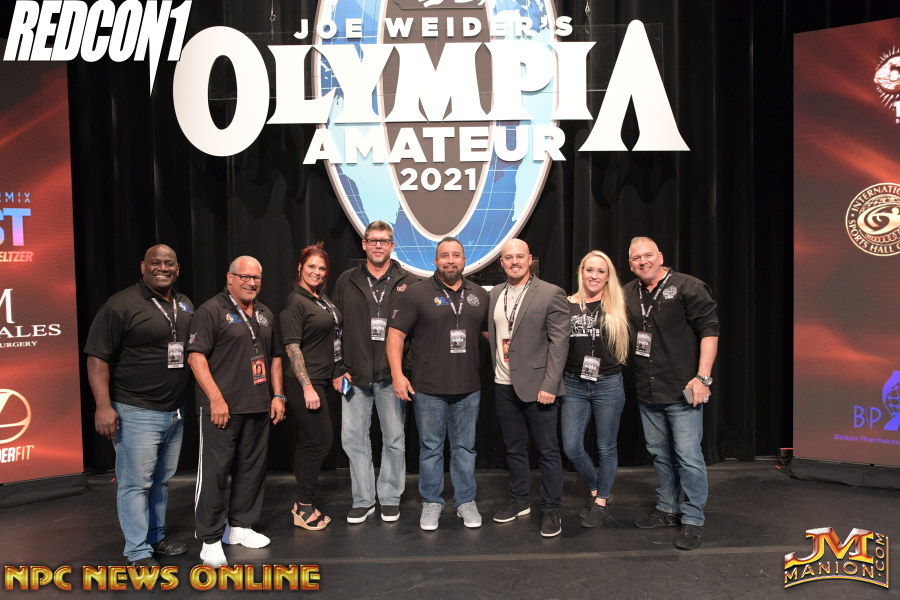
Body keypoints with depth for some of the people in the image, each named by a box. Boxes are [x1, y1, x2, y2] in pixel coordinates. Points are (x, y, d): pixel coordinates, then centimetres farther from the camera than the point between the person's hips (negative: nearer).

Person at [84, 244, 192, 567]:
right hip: (136, 412, -7)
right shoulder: (121, 306, -11)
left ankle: (156, 537, 31)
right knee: (135, 483, 1)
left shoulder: (185, 305, 11)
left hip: (175, 412, 7)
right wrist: (103, 406, -19)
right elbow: (97, 357, -13)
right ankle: (138, 553, 12)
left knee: (162, 480, 17)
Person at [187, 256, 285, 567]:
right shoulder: (212, 310, -6)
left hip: (258, 408, 7)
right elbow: (196, 355, -12)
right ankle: (211, 539, 8)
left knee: (252, 469, 12)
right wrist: (216, 398, -18)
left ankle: (240, 526, 27)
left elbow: (275, 356, 21)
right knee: (214, 471, -2)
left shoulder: (265, 314, 16)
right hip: (222, 407, -7)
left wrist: (278, 395, 13)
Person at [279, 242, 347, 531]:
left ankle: (302, 503, 22)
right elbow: (292, 346, -17)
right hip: (304, 382, -9)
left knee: (307, 442, 13)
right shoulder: (295, 302, -13)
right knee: (321, 440, -6)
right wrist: (307, 387, -21)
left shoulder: (322, 298, 13)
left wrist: (337, 373, 17)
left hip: (320, 379, 9)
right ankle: (304, 508, 6)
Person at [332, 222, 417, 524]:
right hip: (355, 375, 2)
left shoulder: (408, 282, 1)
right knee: (353, 438, 6)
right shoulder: (346, 282, 7)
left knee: (394, 439, 8)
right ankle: (363, 500, 20)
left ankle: (390, 498, 23)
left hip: (391, 375, -1)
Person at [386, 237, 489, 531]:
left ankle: (466, 502, 26)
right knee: (430, 448, 8)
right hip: (428, 389, -3)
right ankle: (431, 503, 22)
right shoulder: (417, 293, -3)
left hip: (468, 388, 3)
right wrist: (397, 374, -11)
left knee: (465, 448, 12)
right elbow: (396, 333, -5)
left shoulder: (479, 295, 9)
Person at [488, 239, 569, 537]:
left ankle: (551, 509, 18)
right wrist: (495, 368, 4)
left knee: (547, 450, 4)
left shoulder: (551, 294, -8)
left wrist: (549, 385, -16)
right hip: (504, 386, 5)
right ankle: (519, 501, 31)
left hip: (537, 385, -5)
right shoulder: (495, 294, 10)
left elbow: (559, 342, -11)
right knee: (514, 448, 16)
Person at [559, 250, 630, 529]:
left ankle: (601, 504, 26)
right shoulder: (567, 305, 2)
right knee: (571, 448, 2)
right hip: (574, 384, 2)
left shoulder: (617, 307, -2)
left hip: (608, 384, -2)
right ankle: (596, 490, 28)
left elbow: (625, 344, 1)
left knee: (606, 448, 8)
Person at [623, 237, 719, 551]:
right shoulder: (628, 294, 9)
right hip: (647, 392, 6)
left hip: (682, 390, -6)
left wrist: (702, 377, -17)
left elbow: (709, 331, -11)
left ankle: (692, 519, 12)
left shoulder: (688, 287, -8)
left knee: (688, 457, -2)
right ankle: (667, 508, 32)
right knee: (659, 454, 16)